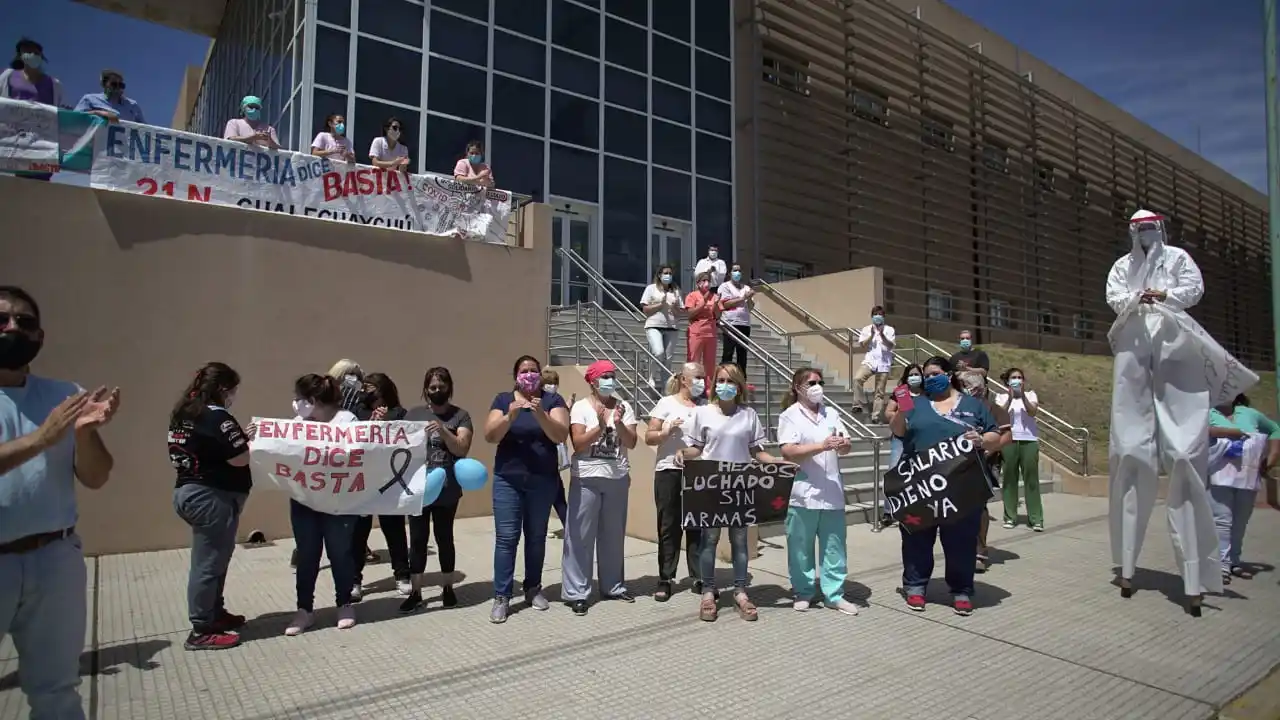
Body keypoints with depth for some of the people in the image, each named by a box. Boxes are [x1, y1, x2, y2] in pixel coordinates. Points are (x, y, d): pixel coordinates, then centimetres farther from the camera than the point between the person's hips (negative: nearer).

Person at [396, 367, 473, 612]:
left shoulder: (460, 416, 0)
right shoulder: (413, 414, 8)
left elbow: (462, 449, -9)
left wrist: (443, 431, -23)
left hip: (446, 489, -1)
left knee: (444, 538, 8)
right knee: (417, 540, 5)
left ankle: (448, 587, 24)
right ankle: (415, 592, 15)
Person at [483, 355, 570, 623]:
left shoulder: (553, 400, 0)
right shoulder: (503, 399, 2)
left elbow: (560, 435, -13)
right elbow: (490, 436, -8)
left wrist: (540, 414, -29)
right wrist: (510, 416, -25)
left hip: (543, 481, 1)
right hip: (507, 480, 0)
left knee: (536, 537, 10)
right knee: (506, 537, -2)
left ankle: (533, 589, 25)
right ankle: (501, 597, 5)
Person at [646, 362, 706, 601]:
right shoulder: (666, 403, 2)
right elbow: (649, 437, -1)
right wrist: (667, 431, -19)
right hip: (670, 472, -2)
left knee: (698, 526, 5)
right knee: (669, 526, 4)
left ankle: (699, 578, 15)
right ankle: (665, 579, 11)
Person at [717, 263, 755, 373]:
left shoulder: (746, 288, 17)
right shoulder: (725, 286, 2)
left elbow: (750, 307, 13)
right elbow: (726, 304, -10)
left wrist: (749, 298, -7)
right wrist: (743, 298, -8)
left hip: (745, 324, 5)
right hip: (731, 324, -5)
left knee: (742, 354, 8)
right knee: (728, 354, -6)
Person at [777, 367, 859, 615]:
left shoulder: (831, 414, 12)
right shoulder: (790, 416, -3)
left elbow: (847, 447, 9)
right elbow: (788, 452, -15)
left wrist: (844, 445, -16)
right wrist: (822, 446, -23)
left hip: (832, 492, 5)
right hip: (803, 493, -4)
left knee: (834, 546, 8)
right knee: (801, 547, 5)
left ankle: (834, 594, 18)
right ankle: (803, 593, 20)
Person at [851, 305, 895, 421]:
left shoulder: (889, 329, 7)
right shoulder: (866, 329, 10)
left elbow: (890, 345, -6)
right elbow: (862, 345, 0)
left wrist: (882, 335, -22)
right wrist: (872, 335, -13)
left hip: (883, 364, 0)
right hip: (869, 361, 0)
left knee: (880, 392, 1)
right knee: (857, 378, -27)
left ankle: (876, 416, 6)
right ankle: (859, 404, -18)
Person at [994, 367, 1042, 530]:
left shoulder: (1030, 394, 7)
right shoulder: (1001, 397, 6)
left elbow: (1033, 412, -10)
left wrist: (1022, 395, -20)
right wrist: (1010, 397, -17)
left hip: (1029, 440, 0)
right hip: (1009, 441, 0)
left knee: (1031, 479, 1)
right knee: (1009, 479, 2)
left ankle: (1036, 518, 5)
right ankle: (1010, 517, 8)